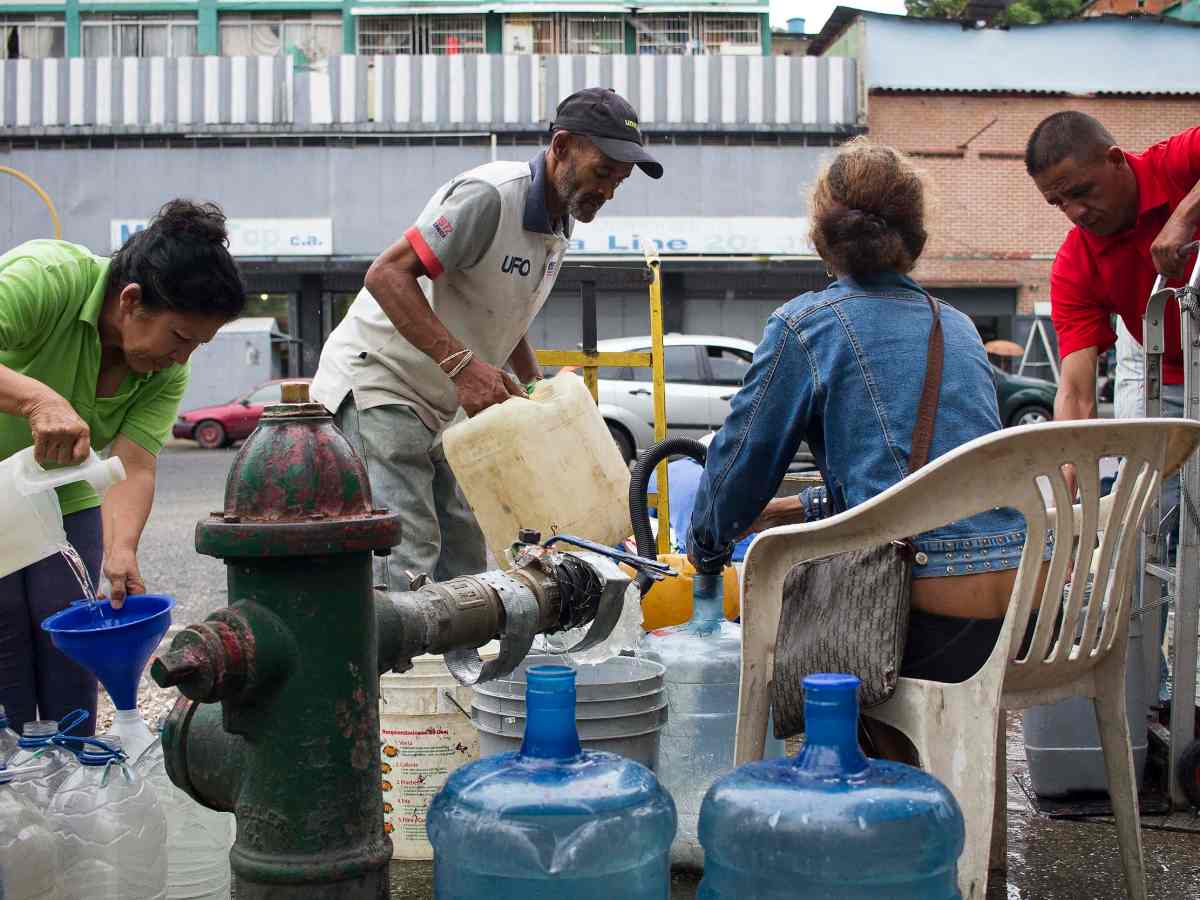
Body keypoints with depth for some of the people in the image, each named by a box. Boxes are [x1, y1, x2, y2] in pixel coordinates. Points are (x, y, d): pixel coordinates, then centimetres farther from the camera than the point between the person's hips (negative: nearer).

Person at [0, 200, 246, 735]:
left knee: (72, 684, 4)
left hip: (67, 504, 5)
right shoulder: (45, 278, -29)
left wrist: (120, 553, -39)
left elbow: (132, 466, -21)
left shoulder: (167, 373, -11)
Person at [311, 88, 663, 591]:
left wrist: (536, 386, 7)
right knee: (408, 564, -17)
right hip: (377, 385, -9)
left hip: (437, 406, 10)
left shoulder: (559, 224, 9)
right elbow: (387, 274, -26)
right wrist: (462, 364, -34)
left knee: (463, 558, 9)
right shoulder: (488, 196, -21)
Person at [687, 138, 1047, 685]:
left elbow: (743, 460, 7)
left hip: (927, 615, -6)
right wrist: (806, 508, 33)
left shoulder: (805, 323, -1)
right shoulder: (957, 326, 17)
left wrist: (705, 548, 25)